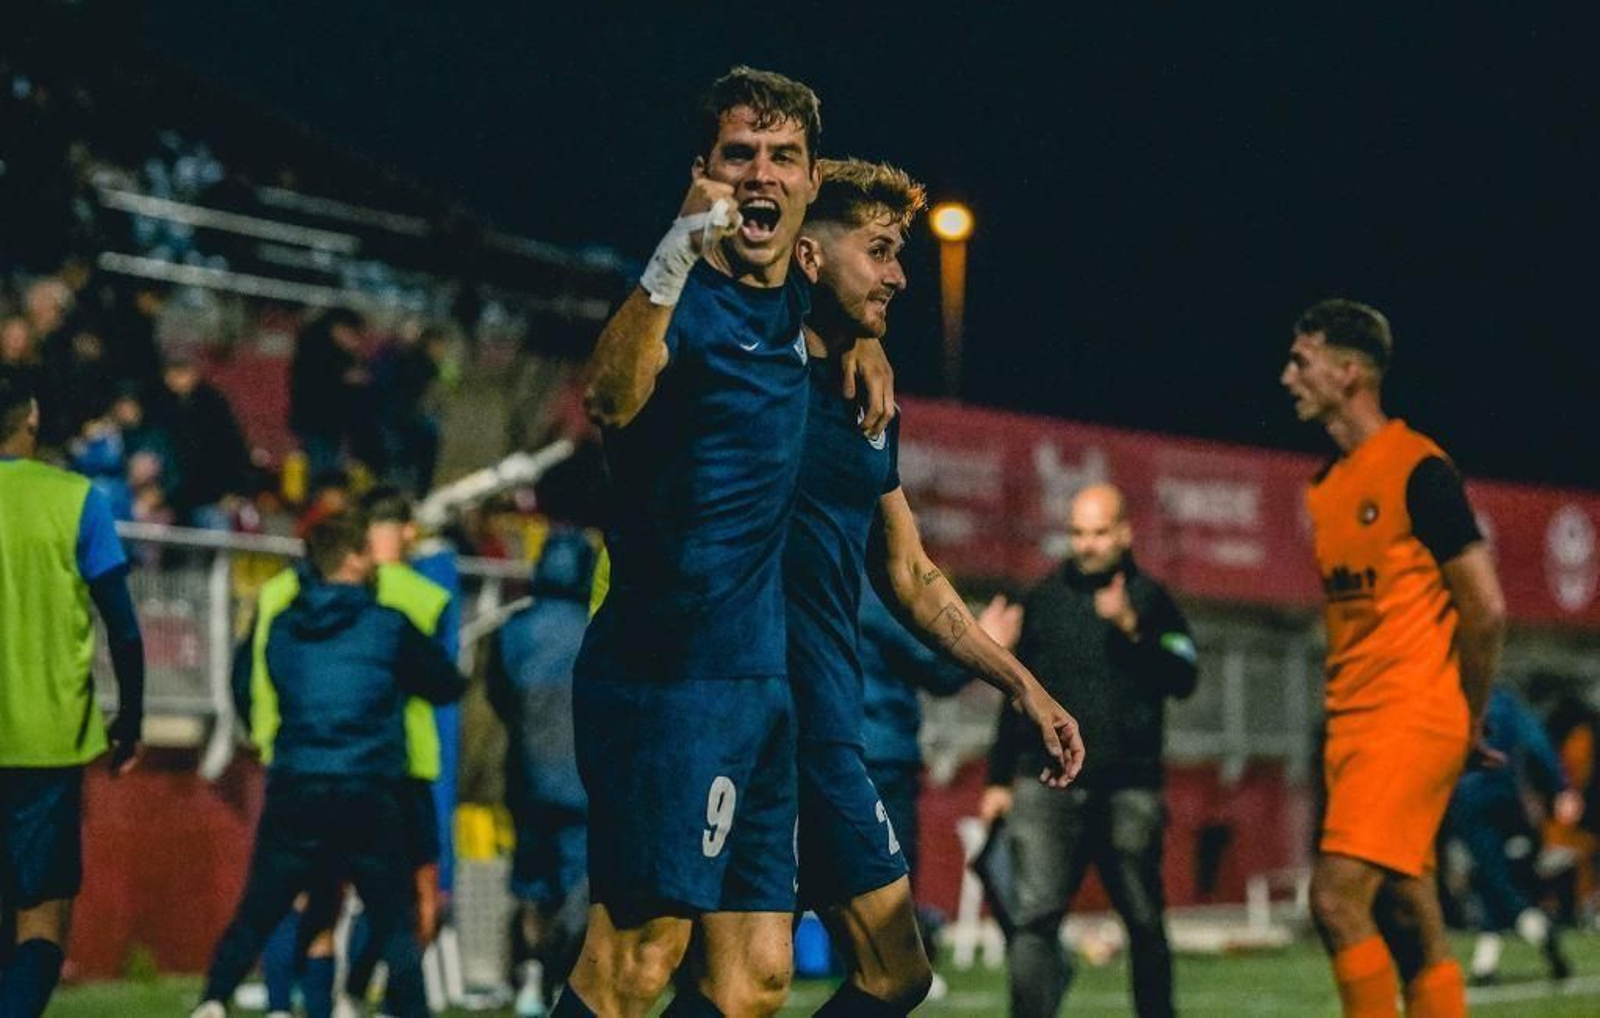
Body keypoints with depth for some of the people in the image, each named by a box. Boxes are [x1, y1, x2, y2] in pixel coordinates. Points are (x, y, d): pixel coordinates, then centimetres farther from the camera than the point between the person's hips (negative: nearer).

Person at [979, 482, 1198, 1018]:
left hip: (1128, 791, -1)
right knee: (1033, 917, -11)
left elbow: (1183, 678, -9)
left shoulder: (1149, 600, 5)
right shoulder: (1043, 600, 13)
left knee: (1144, 921, 6)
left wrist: (1133, 629, -21)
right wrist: (999, 778, 18)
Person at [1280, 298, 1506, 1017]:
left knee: (1337, 896, -16)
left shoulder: (1418, 468, -10)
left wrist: (1469, 717, -2)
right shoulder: (1325, 486, 14)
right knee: (1411, 927, 8)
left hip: (1412, 721, -8)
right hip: (1351, 723, 8)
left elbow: (1486, 608, -11)